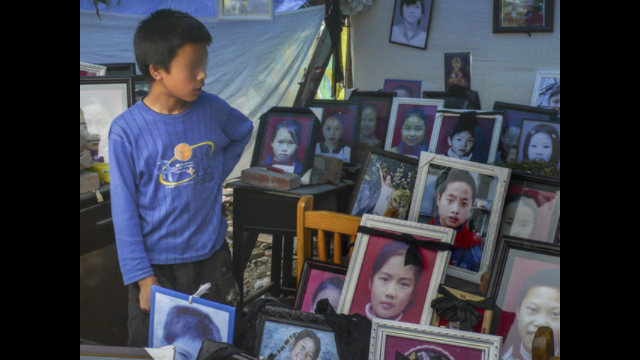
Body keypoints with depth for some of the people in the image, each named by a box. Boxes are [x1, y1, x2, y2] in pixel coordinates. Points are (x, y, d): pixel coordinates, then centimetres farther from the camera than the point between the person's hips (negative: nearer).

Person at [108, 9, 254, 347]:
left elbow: (243, 132, 18)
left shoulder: (212, 109, -5)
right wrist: (142, 277, -13)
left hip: (212, 255, 3)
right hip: (158, 264, -3)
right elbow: (125, 210, -11)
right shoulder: (127, 130, -14)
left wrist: (218, 172, 4)